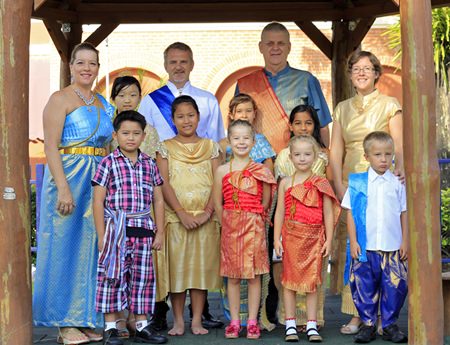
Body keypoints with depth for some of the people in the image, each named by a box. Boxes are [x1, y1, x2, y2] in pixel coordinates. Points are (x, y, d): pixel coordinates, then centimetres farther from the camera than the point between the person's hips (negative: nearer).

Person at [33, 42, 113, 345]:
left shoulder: (103, 103, 17)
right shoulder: (60, 99, -3)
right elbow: (51, 147, -12)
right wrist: (63, 188, -21)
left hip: (99, 181, 7)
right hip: (69, 177, -7)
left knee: (90, 248, 8)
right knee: (66, 247, -2)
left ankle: (84, 319, 17)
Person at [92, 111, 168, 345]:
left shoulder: (149, 164, 10)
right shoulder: (108, 163, -1)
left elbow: (158, 200, 14)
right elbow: (98, 201, -4)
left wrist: (160, 232, 9)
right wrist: (102, 236, -8)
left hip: (143, 229, 4)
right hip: (116, 228, -4)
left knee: (142, 277, 8)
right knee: (113, 276, -1)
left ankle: (142, 326, 17)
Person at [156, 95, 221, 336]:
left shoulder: (210, 147, 9)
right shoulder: (166, 147, 5)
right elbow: (164, 184, -3)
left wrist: (208, 211, -10)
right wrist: (182, 213, -14)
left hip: (205, 218, 1)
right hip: (175, 217, -1)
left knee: (201, 266, 3)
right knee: (176, 265, 1)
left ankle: (197, 320, 10)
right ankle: (178, 321, 10)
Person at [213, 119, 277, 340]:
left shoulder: (261, 170, 1)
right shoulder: (222, 171, 2)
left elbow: (266, 201, 5)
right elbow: (218, 203, 5)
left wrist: (254, 219, 3)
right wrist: (228, 223, 3)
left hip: (254, 227, 0)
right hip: (230, 227, 1)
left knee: (254, 275, 2)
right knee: (232, 276, 5)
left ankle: (252, 322, 10)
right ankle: (234, 321, 14)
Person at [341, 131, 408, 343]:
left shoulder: (398, 183, 6)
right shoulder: (358, 183, 3)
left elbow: (404, 213, 9)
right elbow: (350, 213, 2)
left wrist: (405, 241, 4)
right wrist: (353, 241, -4)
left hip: (393, 247, 1)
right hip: (365, 247, -1)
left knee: (395, 286, 1)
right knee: (364, 286, 2)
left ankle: (389, 325, 15)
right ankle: (368, 324, 15)